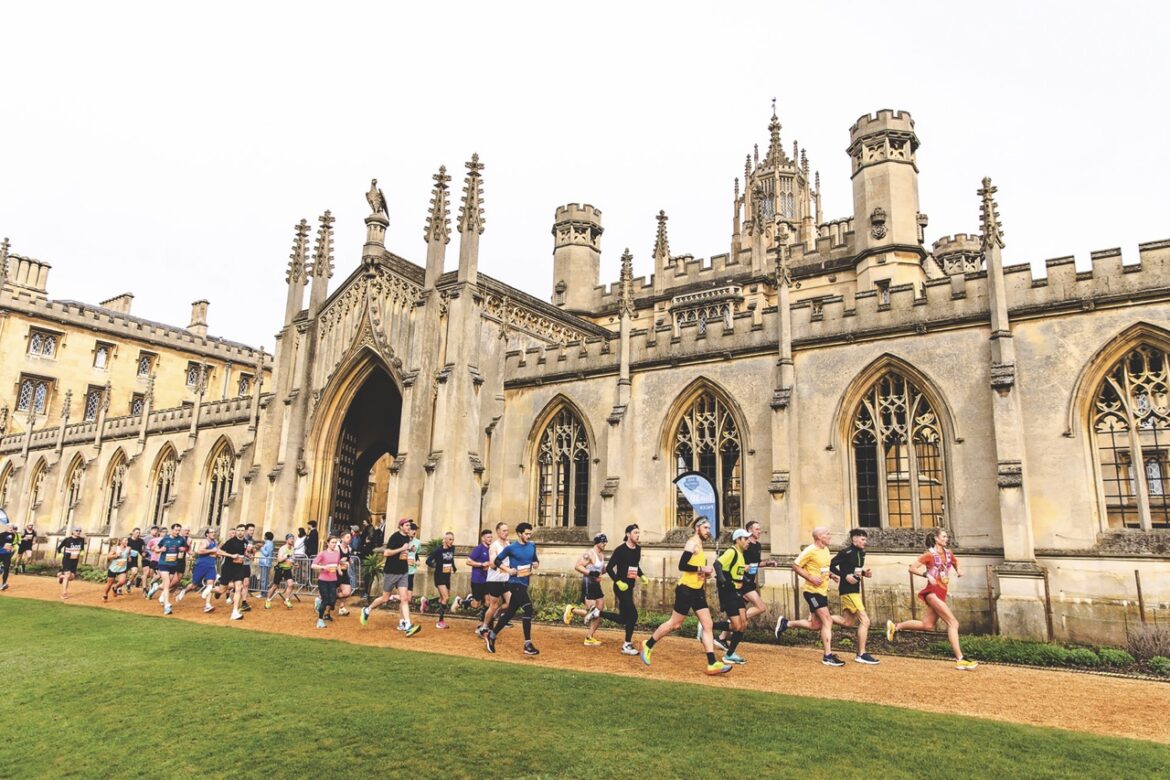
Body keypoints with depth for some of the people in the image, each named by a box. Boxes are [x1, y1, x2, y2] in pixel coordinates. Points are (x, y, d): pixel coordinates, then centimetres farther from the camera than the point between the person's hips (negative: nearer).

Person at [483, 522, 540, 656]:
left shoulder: (532, 546, 8)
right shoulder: (511, 548, -8)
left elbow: (535, 560, 22)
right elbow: (496, 561, 0)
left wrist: (536, 564, 0)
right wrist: (508, 570, -12)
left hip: (524, 583, 7)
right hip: (515, 582, -7)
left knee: (510, 612, 13)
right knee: (528, 608, -18)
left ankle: (491, 635, 30)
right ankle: (527, 645, -15)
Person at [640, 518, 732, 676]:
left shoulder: (699, 545, 15)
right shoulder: (692, 543, -14)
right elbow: (682, 565, -23)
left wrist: (706, 572, 8)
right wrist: (702, 568, -21)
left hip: (697, 590, 9)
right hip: (686, 590, -9)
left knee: (707, 625, 1)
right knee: (674, 624, 2)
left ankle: (712, 664, 1)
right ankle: (648, 645, 21)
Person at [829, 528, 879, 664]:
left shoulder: (861, 553, 12)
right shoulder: (846, 552, -14)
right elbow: (831, 565, -16)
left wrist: (865, 573, 3)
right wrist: (846, 576, -22)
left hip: (855, 590, 9)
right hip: (848, 590, -9)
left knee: (848, 623, 14)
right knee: (865, 621, -9)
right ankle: (861, 655, -1)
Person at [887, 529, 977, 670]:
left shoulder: (948, 554, 13)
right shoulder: (929, 554, -6)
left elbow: (955, 563, 34)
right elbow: (912, 568, -6)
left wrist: (958, 571, 12)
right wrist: (927, 575, -18)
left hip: (941, 593, 8)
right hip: (933, 591, -8)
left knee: (927, 625, 8)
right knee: (953, 623, -13)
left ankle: (895, 626, 20)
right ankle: (960, 660, -12)